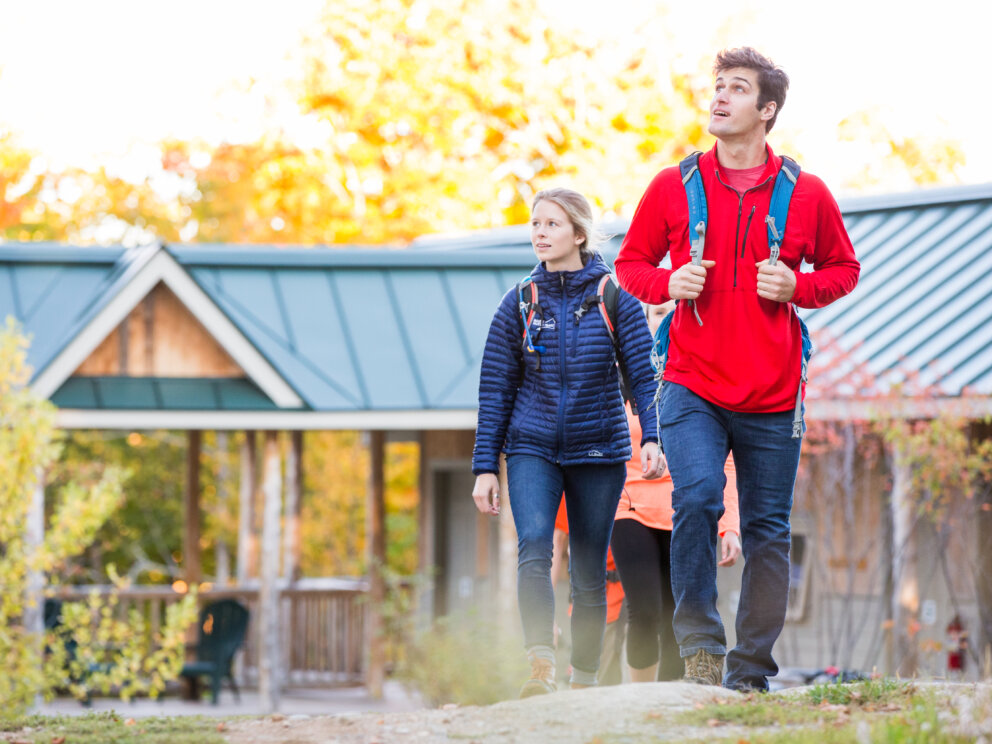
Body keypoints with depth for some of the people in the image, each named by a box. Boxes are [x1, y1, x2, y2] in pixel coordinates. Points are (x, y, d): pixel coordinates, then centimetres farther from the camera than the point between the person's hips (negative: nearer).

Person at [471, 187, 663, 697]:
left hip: (599, 452, 0)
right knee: (534, 546, -23)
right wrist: (486, 467, 1)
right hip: (532, 449, 0)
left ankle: (585, 678, 17)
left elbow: (643, 373, -3)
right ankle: (541, 666, -34)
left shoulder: (614, 298, -1)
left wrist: (651, 437, -18)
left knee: (589, 572, 5)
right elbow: (495, 389, 5)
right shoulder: (520, 303, 3)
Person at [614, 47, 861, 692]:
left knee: (768, 530, 5)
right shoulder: (673, 189, 3)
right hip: (693, 386, -1)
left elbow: (844, 269, 14)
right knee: (697, 494, -25)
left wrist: (798, 287, -7)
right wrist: (667, 284, -9)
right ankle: (699, 641, -14)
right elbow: (631, 264, 13)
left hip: (772, 397, 1)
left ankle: (750, 672, 15)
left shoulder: (807, 195, 2)